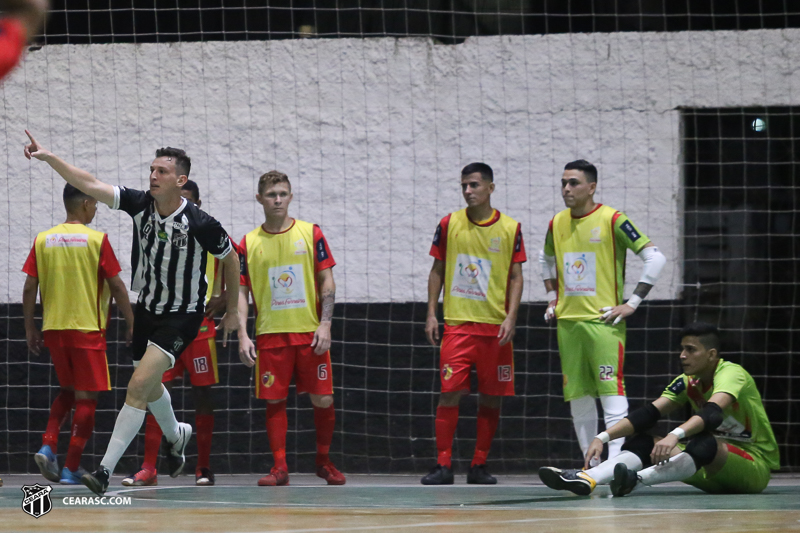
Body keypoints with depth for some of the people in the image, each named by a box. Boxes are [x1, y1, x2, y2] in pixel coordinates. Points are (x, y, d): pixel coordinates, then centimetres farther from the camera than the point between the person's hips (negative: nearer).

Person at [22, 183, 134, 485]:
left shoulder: (43, 240, 3)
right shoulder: (96, 240, -7)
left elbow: (29, 288, 3)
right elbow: (116, 286, -7)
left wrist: (30, 329, 11)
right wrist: (131, 323, 3)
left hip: (53, 328, 4)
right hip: (87, 328, -4)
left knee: (68, 391, 21)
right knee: (86, 397, 3)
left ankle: (48, 446, 2)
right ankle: (71, 468, -1)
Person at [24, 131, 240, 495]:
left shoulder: (199, 224, -21)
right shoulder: (140, 204, -10)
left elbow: (230, 258, -4)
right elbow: (90, 185, -15)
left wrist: (232, 311, 5)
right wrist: (49, 157, -28)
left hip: (181, 317, -6)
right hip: (147, 308, 6)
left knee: (139, 386, -19)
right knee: (149, 387, 23)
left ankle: (105, 471, -19)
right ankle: (175, 435, 55)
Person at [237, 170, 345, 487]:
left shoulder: (310, 234, 3)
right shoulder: (249, 244, 5)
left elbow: (327, 282, 3)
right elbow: (241, 292, 6)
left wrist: (325, 324, -7)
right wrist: (243, 335, -5)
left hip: (310, 333, 0)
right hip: (270, 334, 0)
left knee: (323, 399, -1)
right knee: (275, 401, -1)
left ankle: (323, 460, 17)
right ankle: (279, 468, 5)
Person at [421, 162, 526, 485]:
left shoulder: (510, 229, 2)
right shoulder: (450, 224, 4)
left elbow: (516, 277, 5)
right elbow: (437, 271, 9)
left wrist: (511, 317, -7)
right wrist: (431, 314, 2)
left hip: (495, 326, 1)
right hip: (457, 323, -1)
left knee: (492, 397, 2)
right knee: (450, 392, -9)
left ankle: (479, 467, 10)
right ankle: (443, 465, -6)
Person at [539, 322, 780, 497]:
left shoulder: (731, 374, -17)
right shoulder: (688, 383, 5)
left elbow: (713, 413, -37)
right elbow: (649, 413, -6)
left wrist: (675, 435, -55)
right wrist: (603, 437, -20)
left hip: (755, 467, -7)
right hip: (715, 475, 7)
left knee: (705, 443, -39)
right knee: (643, 442, -12)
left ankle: (636, 480, -58)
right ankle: (586, 478, -39)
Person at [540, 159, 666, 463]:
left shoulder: (612, 220, -9)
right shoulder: (557, 224, 10)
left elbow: (655, 258, -11)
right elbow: (546, 259, 32)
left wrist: (632, 303, -13)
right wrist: (552, 297, 19)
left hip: (604, 320, -6)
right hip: (568, 321, 6)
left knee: (611, 391, -14)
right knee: (577, 396, 7)